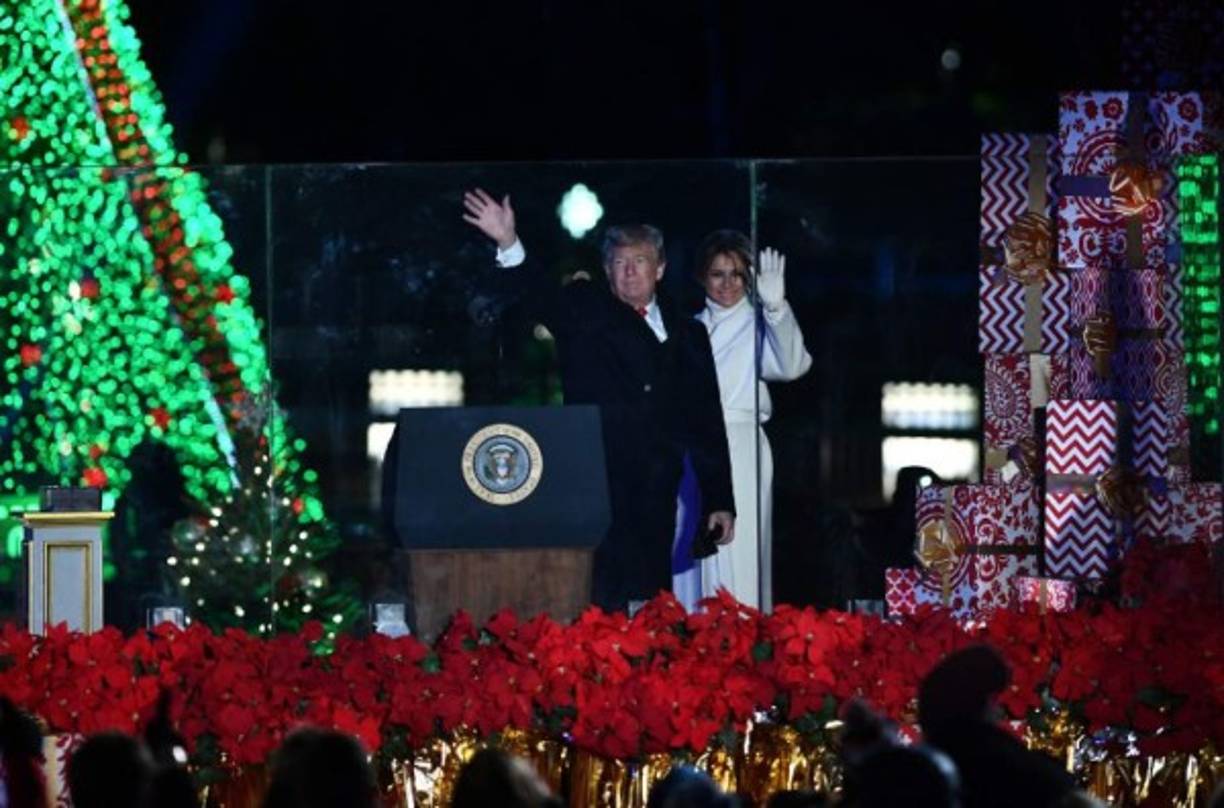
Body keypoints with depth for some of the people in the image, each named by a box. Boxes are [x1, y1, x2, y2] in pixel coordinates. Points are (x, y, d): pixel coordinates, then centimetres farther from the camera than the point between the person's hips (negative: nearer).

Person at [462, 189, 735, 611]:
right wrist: (508, 244, -32)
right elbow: (538, 294, -12)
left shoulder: (688, 335, 16)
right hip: (594, 493, -3)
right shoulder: (585, 310, 8)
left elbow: (708, 423, 16)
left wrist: (721, 501, 13)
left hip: (655, 500, 3)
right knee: (597, 605, -10)